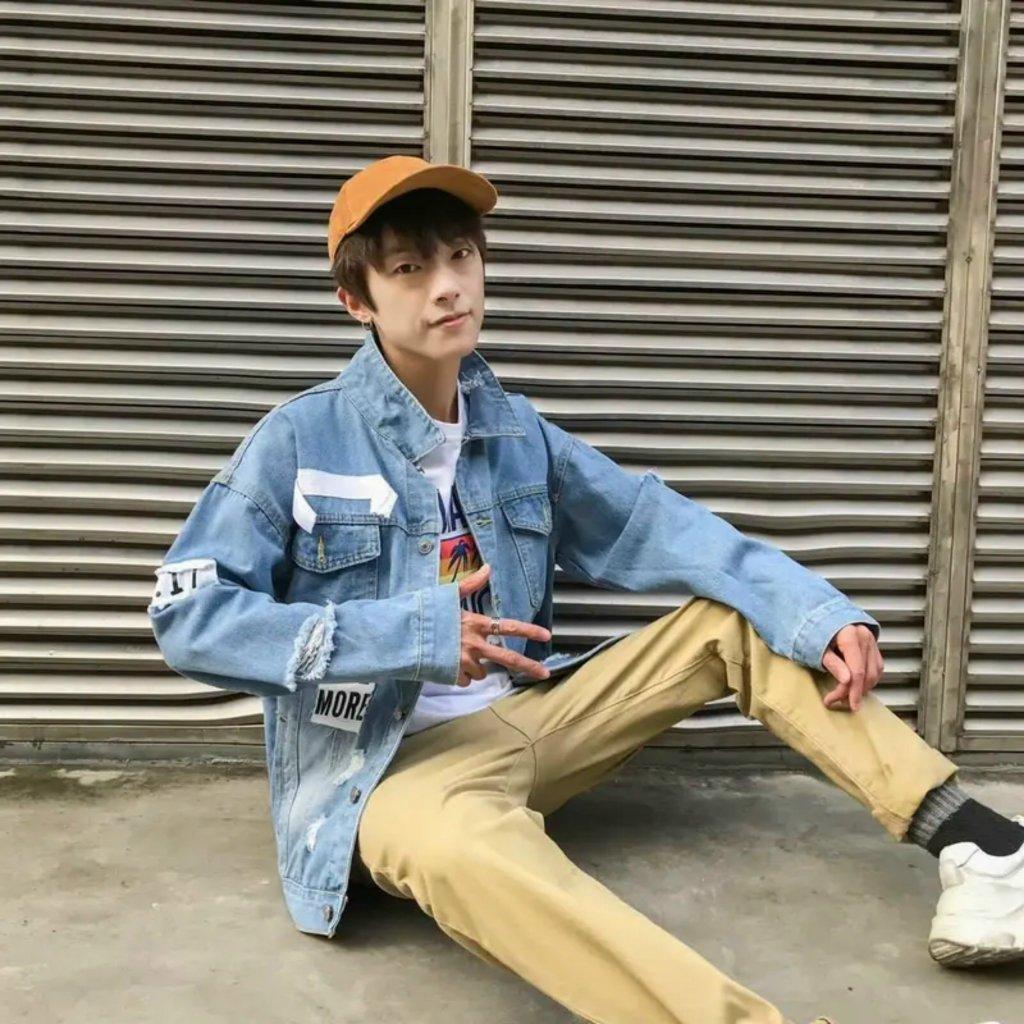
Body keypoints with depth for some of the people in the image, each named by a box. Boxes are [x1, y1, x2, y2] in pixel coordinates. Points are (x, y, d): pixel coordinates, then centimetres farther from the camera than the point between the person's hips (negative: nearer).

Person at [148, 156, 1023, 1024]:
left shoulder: (516, 430, 7)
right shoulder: (301, 439, -8)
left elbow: (657, 529, 2)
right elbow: (188, 614, -13)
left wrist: (817, 614, -12)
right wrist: (403, 635, -22)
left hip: (525, 717, 6)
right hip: (389, 765, -6)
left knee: (739, 619, -1)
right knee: (468, 847, -42)